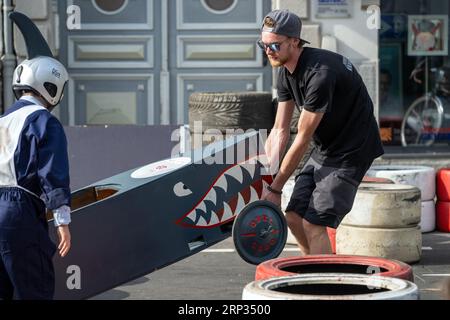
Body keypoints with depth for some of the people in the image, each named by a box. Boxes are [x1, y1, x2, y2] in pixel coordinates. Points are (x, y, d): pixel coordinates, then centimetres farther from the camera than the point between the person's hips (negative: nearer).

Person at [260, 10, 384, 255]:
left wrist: (275, 188, -17)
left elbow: (303, 138, -23)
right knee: (293, 216, 8)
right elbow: (279, 131, 4)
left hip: (351, 150, -9)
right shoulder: (286, 72, 1)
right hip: (324, 149, 9)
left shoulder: (320, 73, -28)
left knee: (314, 223, -15)